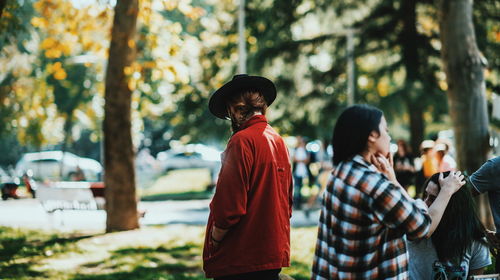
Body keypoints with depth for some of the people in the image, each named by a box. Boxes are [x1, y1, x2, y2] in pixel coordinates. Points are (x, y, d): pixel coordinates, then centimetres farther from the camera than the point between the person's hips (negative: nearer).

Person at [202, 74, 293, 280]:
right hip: (275, 253, 8)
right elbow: (288, 199, 17)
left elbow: (230, 204, -18)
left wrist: (213, 242, -6)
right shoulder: (278, 140, 11)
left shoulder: (242, 141, -14)